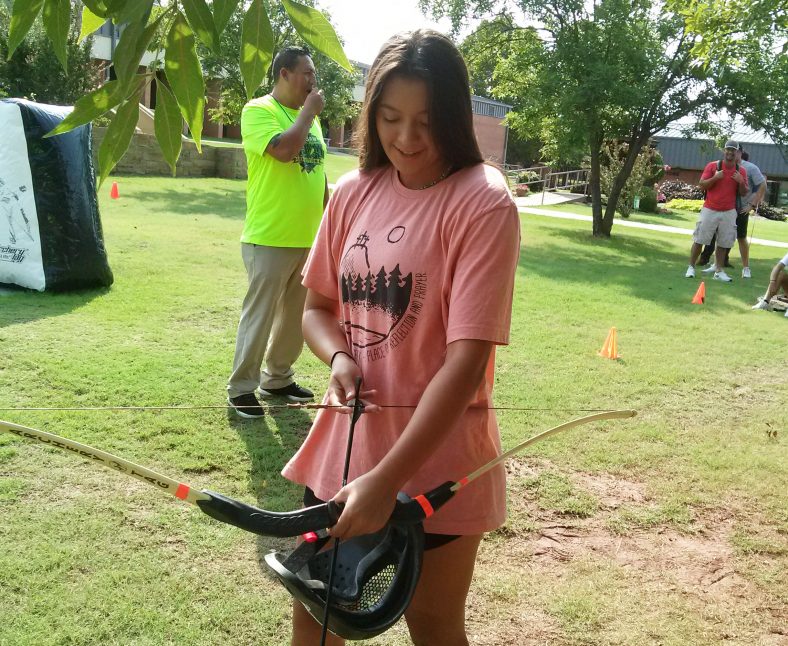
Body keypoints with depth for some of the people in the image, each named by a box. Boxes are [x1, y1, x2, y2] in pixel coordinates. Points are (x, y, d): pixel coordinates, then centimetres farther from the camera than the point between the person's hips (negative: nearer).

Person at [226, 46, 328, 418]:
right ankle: (241, 387, 11)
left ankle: (278, 377, 30)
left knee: (296, 314, 15)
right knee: (259, 315, -1)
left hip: (309, 237, 8)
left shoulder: (308, 116, 14)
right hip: (270, 238, -7)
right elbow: (284, 149, -26)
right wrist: (309, 111, -12)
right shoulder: (258, 110, -8)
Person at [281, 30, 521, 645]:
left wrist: (385, 480, -23)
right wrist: (339, 357, -11)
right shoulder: (353, 191, 1)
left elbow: (467, 359, -21)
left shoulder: (483, 203, -16)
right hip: (343, 439, 5)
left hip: (434, 458, -5)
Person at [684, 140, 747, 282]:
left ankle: (719, 271, 9)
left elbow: (743, 193, 7)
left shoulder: (741, 171, 5)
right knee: (699, 240, 0)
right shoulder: (712, 166, -2)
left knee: (723, 244, 3)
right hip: (709, 210, -2)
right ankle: (691, 267, 8)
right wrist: (715, 178, -20)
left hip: (728, 213, 2)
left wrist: (741, 182, -13)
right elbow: (702, 185, -4)